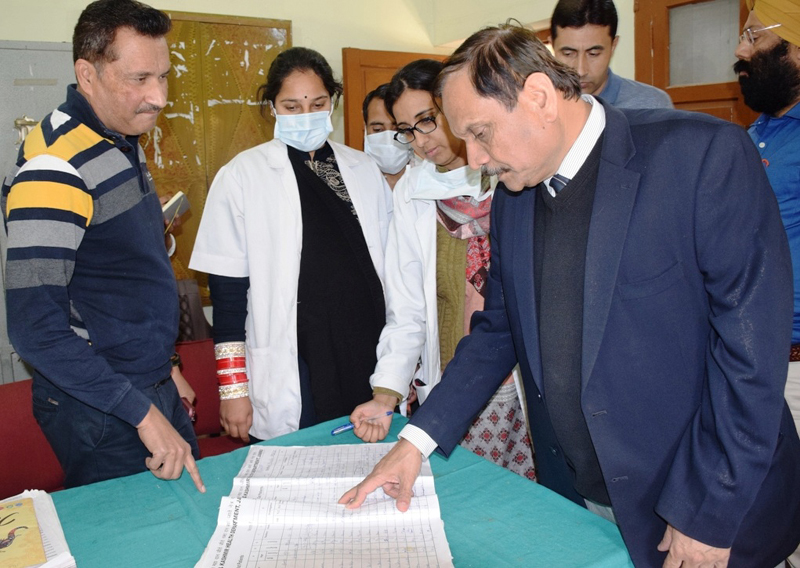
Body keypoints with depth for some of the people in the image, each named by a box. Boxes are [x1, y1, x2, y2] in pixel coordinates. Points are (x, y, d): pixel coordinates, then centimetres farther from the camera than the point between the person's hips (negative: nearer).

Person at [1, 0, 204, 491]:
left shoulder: (123, 142, 6)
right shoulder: (55, 167, -23)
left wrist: (163, 364, 15)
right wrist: (142, 412, -25)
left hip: (154, 390, 9)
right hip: (100, 414, -8)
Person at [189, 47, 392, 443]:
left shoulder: (365, 170, 8)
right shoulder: (242, 176, -3)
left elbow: (389, 267, 12)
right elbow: (228, 289, -3)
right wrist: (233, 387, -5)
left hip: (368, 363, 4)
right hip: (291, 382, -3)